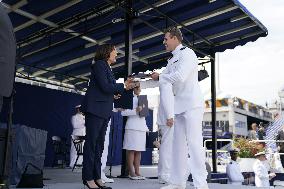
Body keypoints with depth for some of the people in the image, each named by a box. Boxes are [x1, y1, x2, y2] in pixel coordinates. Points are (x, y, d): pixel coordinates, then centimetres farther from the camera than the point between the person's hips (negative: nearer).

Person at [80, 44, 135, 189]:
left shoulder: (107, 68, 22)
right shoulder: (99, 64, -4)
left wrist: (124, 86, 8)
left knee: (99, 144, 6)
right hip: (95, 109, -9)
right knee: (91, 143, -6)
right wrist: (124, 86, -6)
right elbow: (105, 87, -14)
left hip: (104, 111, 9)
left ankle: (96, 177, 10)